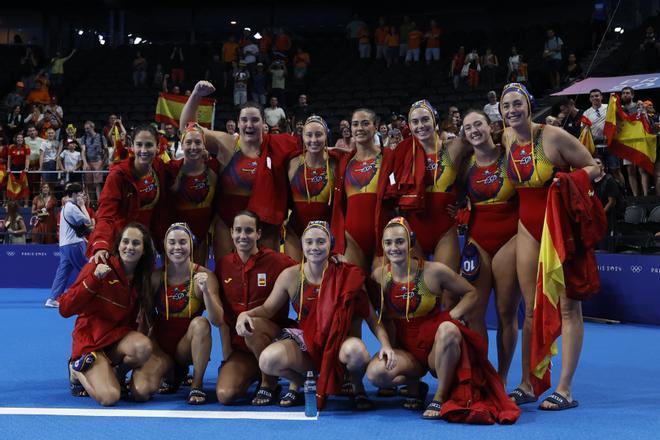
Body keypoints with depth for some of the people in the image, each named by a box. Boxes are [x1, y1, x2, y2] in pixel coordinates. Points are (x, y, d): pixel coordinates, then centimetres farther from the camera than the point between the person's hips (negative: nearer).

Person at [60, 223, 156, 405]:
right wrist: (94, 278, -23)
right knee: (109, 397, -25)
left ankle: (117, 373, 2)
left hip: (119, 338, 4)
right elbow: (65, 310, -15)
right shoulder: (99, 267, -10)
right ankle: (78, 370, 7)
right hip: (90, 341, -4)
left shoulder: (142, 278, 5)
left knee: (143, 347, -33)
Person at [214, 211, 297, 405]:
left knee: (250, 323, -35)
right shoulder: (224, 265, 5)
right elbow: (222, 314, 6)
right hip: (239, 347, 3)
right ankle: (254, 376, 15)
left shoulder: (275, 261, -7)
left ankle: (269, 383, -12)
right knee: (224, 395, -19)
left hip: (274, 338, -3)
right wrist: (226, 351, 0)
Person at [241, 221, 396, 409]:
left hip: (338, 343, -1)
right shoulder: (290, 276, -3)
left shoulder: (347, 277, -7)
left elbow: (371, 316, -5)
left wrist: (385, 344, -21)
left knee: (355, 350, -37)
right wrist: (245, 315, -15)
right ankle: (298, 382, 10)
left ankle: (357, 389, 0)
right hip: (305, 343, 2)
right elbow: (267, 309, 7)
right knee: (268, 360, -28)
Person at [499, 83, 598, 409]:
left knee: (568, 307, -3)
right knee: (532, 310, 9)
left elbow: (593, 167, -7)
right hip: (529, 228, 6)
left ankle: (564, 389, 0)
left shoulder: (553, 136, -14)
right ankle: (526, 386, 15)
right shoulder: (507, 138, 4)